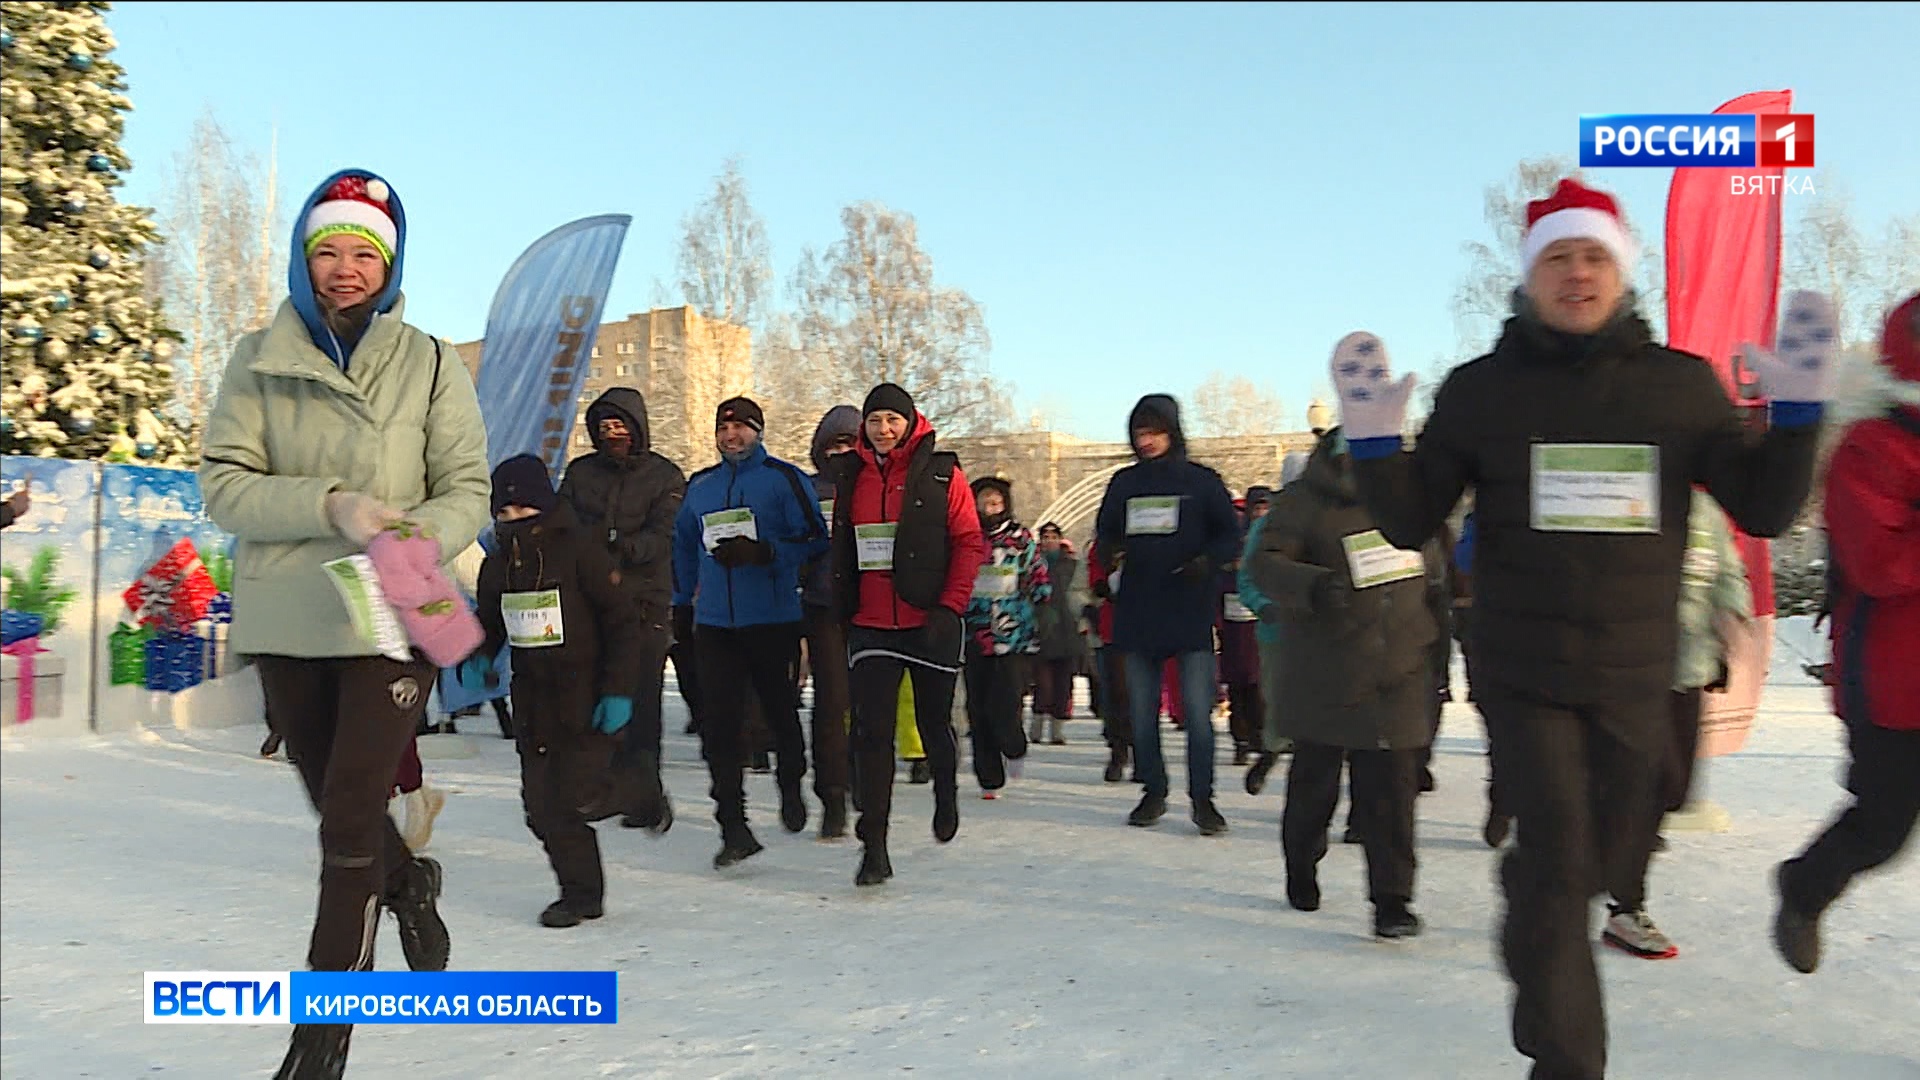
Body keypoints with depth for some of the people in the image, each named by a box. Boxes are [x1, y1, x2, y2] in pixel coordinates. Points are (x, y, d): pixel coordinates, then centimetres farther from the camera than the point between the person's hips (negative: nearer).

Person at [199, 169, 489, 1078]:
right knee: (339, 804, 18)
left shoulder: (428, 364, 0)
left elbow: (467, 489, -1)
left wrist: (416, 536, -21)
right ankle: (411, 885, 50)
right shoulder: (259, 360, 3)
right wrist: (331, 507, -19)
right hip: (285, 620, 3)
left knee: (348, 820, -6)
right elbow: (223, 484, -3)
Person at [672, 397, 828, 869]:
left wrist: (761, 552, -21)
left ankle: (791, 786, 40)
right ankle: (733, 827, -1)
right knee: (720, 721, -5)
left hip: (774, 620, -3)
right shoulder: (699, 485, 15)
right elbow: (684, 546, 25)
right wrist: (681, 603, 21)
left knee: (779, 708, 11)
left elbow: (815, 539, -9)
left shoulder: (784, 479, -2)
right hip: (714, 622, 4)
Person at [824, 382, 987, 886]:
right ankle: (874, 848, 2)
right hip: (871, 625, 2)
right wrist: (842, 605, 9)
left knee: (934, 721, 13)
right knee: (872, 733, -4)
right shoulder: (849, 477, 8)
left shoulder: (942, 474, -3)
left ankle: (946, 798, 43)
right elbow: (840, 548, 15)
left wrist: (950, 605, -13)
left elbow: (970, 543, -5)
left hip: (931, 623, -2)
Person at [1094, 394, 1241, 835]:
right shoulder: (1124, 483, 10)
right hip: (1136, 615, 4)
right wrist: (1113, 553, -5)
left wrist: (1207, 561, -16)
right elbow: (1104, 531, 18)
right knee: (1142, 712, 9)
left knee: (1198, 712, -5)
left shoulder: (1202, 481, 1)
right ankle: (1154, 793, 22)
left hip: (1191, 613, -3)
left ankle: (1202, 798, 8)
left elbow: (1231, 538, 3)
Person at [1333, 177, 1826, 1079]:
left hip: (1636, 677, 3)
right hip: (1522, 672, -2)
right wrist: (1374, 444, -17)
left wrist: (1796, 412, -11)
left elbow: (1764, 511, 2)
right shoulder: (1481, 389, -3)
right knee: (1559, 855, -5)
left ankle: (1532, 935, 50)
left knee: (1598, 854, 18)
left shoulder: (1682, 385, 1)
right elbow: (1411, 524, -1)